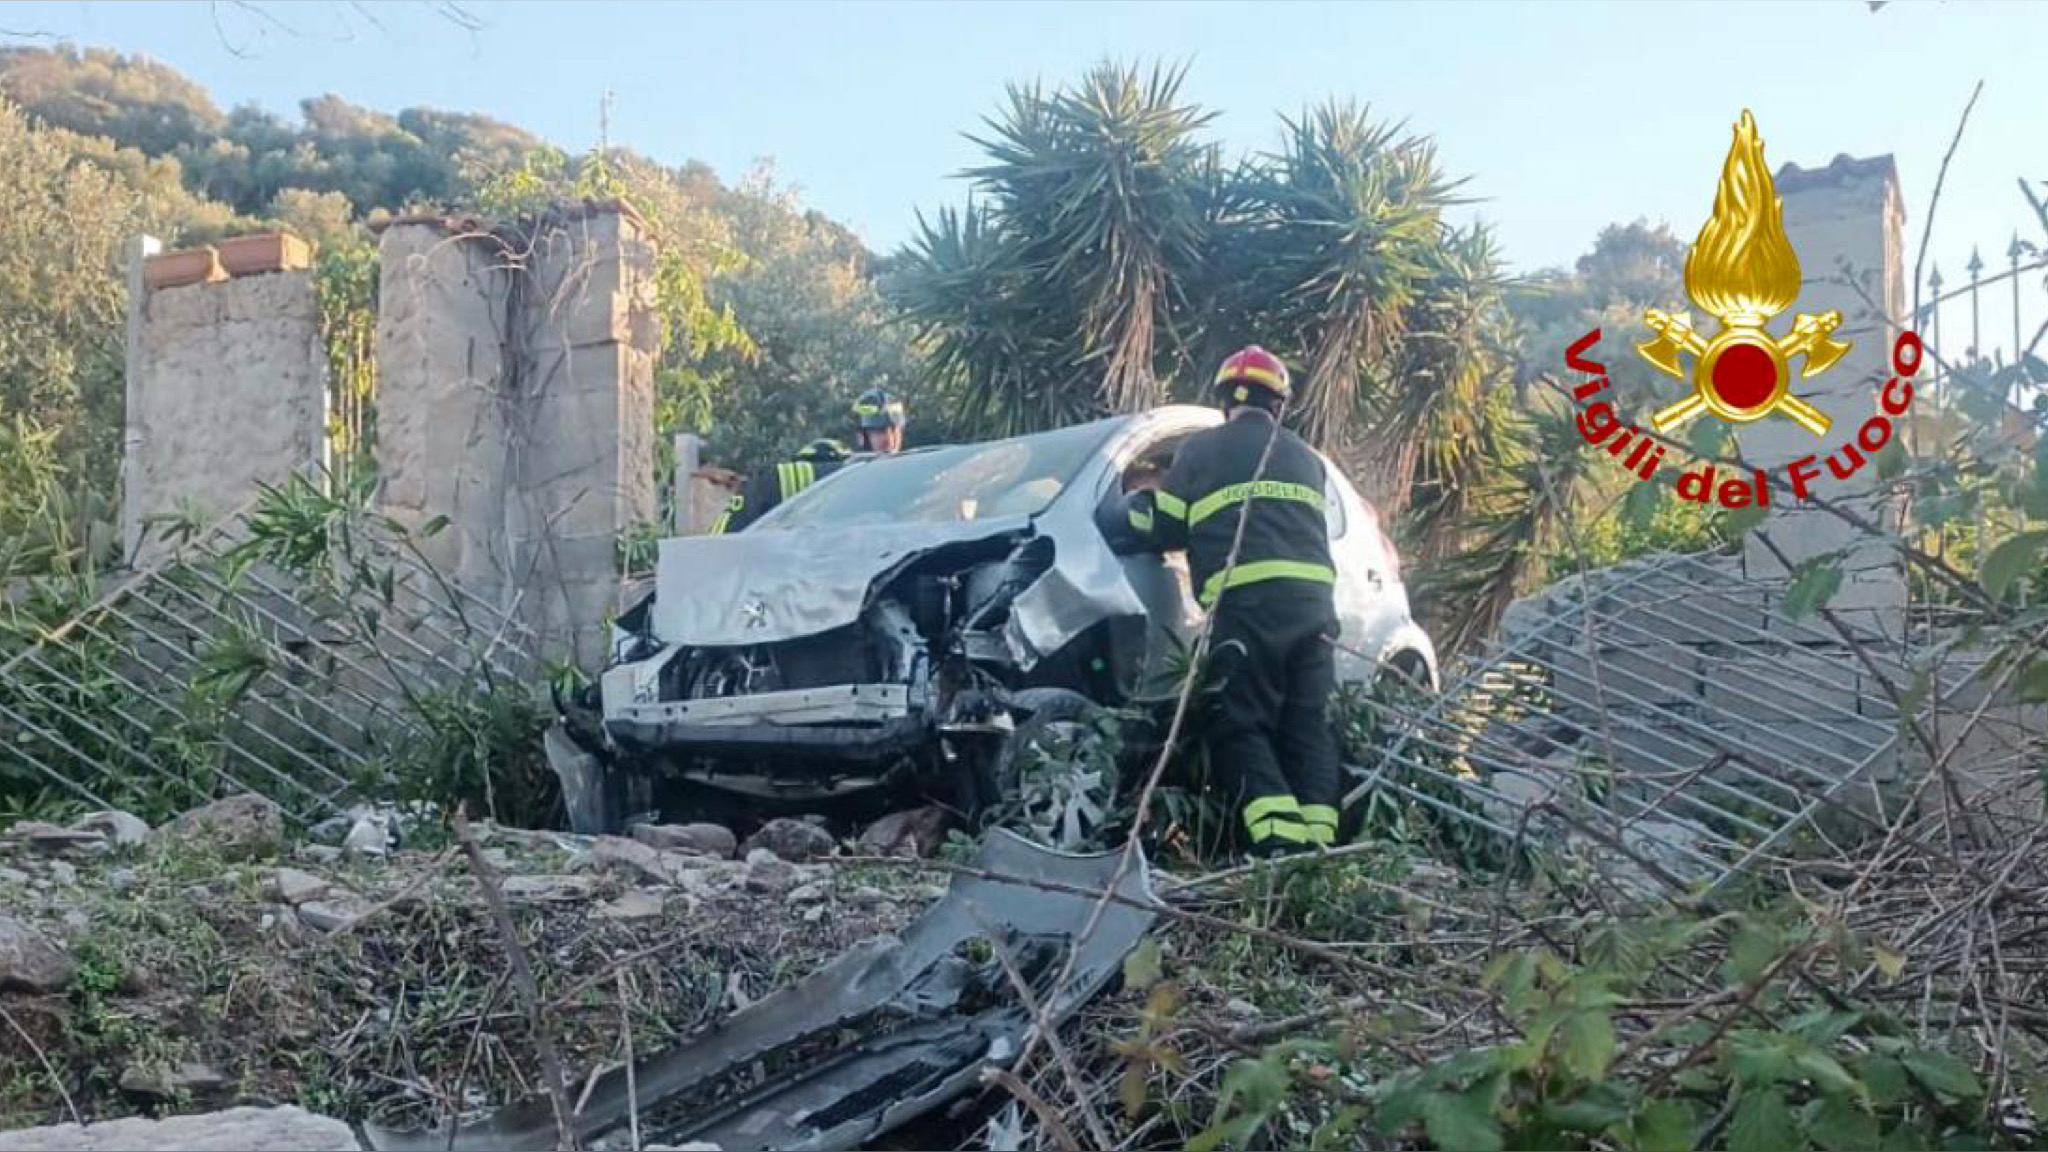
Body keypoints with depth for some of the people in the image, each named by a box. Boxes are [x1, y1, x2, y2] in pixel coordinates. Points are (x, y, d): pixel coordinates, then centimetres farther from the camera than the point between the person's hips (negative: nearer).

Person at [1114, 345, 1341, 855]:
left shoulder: (1201, 450, 11)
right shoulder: (1305, 458, 26)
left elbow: (1162, 529, 12)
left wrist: (1134, 503, 32)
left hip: (1247, 603, -4)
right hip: (1313, 597, 5)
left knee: (1241, 726, -3)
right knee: (1309, 724, 8)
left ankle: (1280, 843, -20)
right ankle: (1318, 841, -3)